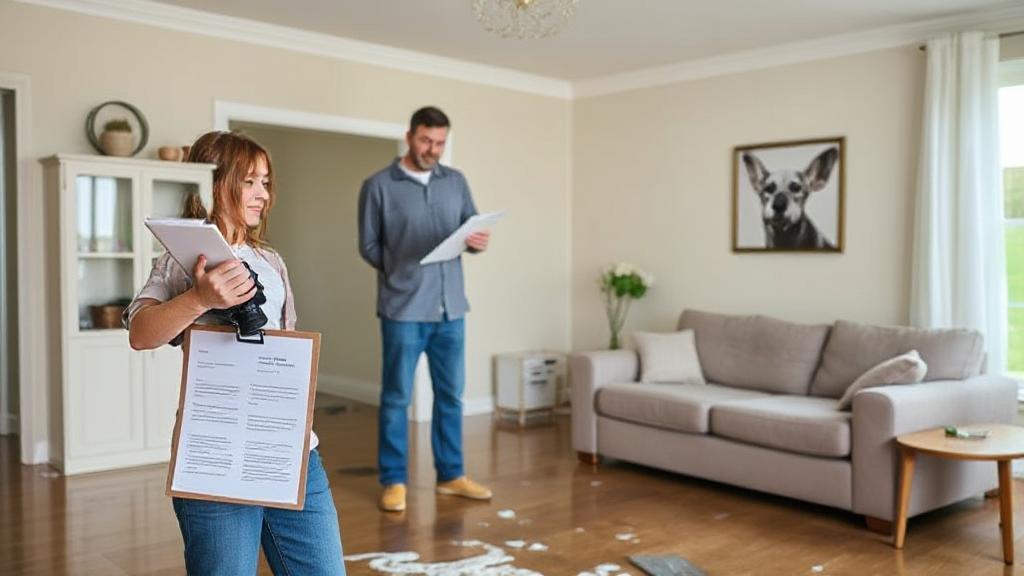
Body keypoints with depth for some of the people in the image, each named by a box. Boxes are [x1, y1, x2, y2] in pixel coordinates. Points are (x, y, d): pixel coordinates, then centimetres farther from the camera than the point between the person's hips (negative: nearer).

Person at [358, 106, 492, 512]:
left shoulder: (456, 182, 10)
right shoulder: (378, 186, -2)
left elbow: (471, 230, 10)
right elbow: (368, 246, 1)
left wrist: (479, 242, -12)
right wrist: (401, 272, -7)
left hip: (451, 308, 4)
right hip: (403, 309, -4)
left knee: (450, 395, 11)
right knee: (396, 397, 3)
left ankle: (451, 475, 23)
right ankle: (393, 481, 15)